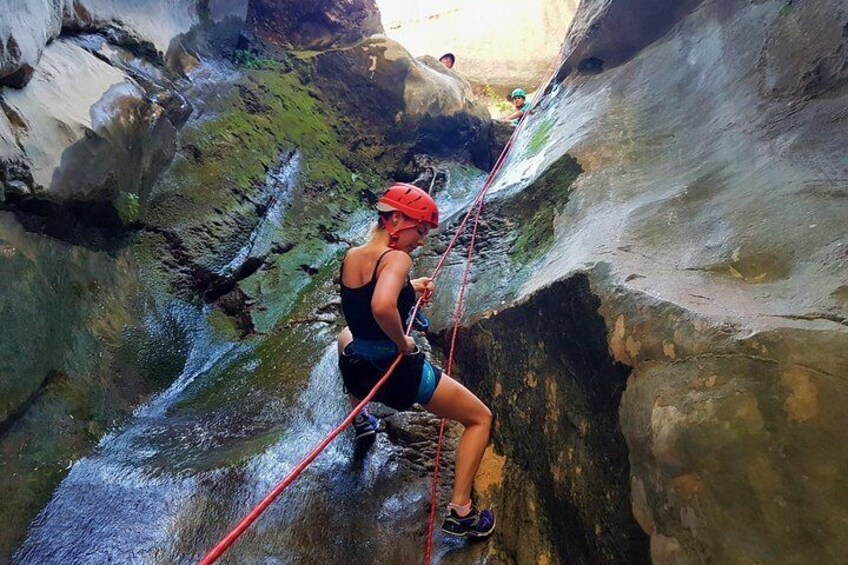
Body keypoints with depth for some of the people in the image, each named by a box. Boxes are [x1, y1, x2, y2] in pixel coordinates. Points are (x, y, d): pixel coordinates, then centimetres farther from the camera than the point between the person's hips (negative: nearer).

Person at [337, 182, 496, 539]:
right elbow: (382, 307, -40)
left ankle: (360, 419, 52)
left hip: (356, 371, 7)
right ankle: (460, 512, 9)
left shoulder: (350, 256, 2)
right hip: (399, 373, -7)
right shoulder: (397, 258, -20)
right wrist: (403, 343, -21)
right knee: (481, 418, 12)